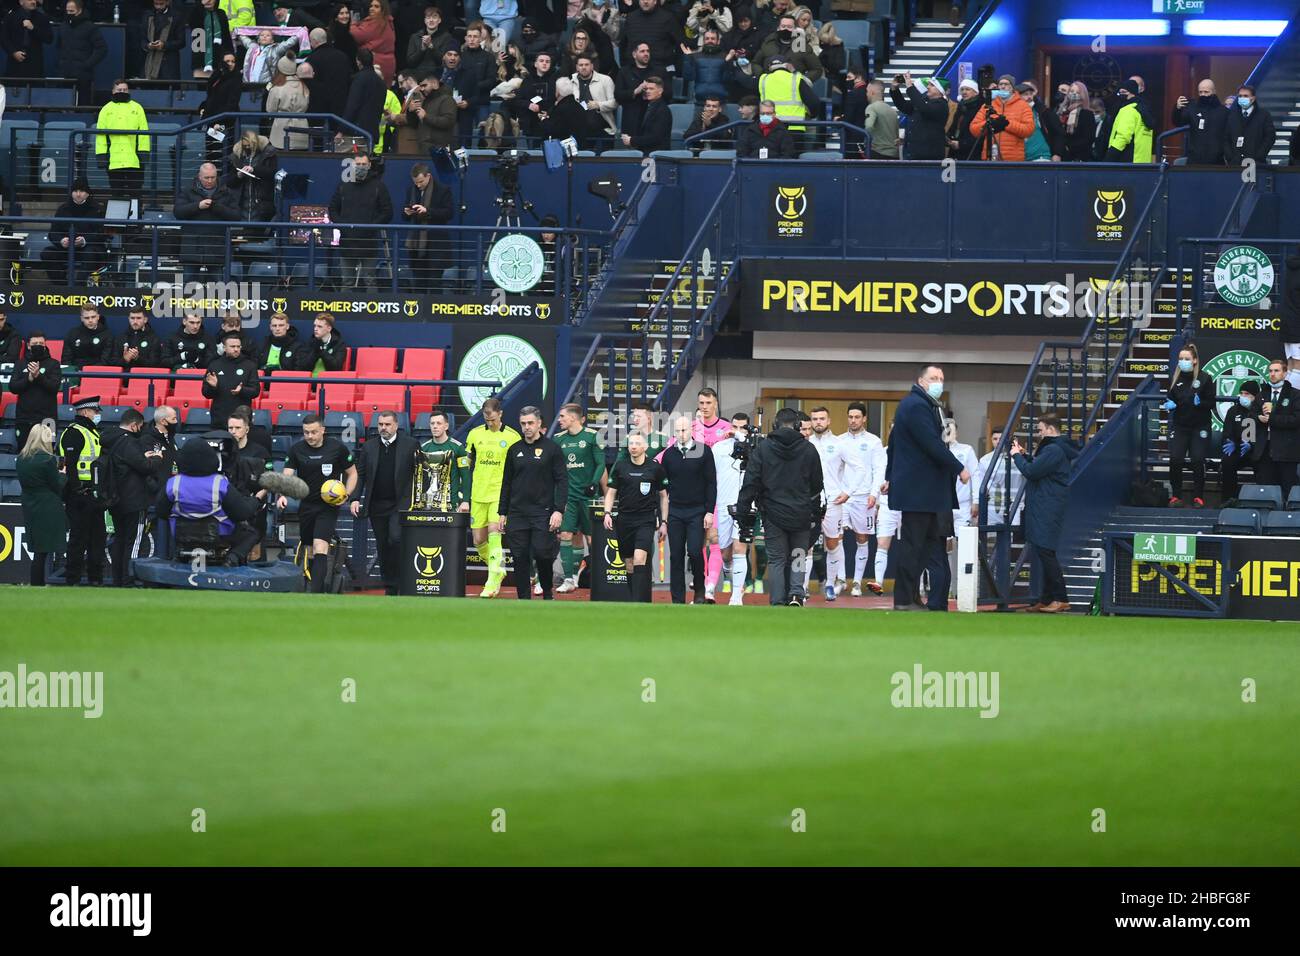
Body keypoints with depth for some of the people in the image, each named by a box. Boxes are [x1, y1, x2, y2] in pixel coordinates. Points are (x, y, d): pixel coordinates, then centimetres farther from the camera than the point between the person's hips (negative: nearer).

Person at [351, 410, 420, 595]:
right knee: (382, 546, 6)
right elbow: (360, 474, 10)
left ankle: (399, 584, -11)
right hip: (377, 505, 4)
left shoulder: (410, 445, 0)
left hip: (400, 503, -4)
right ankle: (389, 587, 15)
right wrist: (356, 499, -1)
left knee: (396, 539, -20)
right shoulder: (369, 447, 9)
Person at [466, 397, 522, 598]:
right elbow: (467, 466, 12)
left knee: (494, 533, -17)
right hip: (478, 494, 4)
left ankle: (493, 581, -17)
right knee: (478, 539, 5)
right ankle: (497, 571, 29)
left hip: (501, 493, -4)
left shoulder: (512, 437, -1)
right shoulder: (474, 434, 7)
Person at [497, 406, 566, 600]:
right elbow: (506, 483, 16)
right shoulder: (514, 450, 12)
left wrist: (558, 510, -12)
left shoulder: (551, 448, 1)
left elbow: (562, 481, -3)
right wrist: (502, 513, 11)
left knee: (543, 554, -10)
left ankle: (547, 594, 11)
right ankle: (524, 600, 7)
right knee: (520, 559, 1)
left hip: (543, 513, -4)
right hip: (518, 514, 4)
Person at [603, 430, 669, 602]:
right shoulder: (620, 466, 5)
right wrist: (607, 513, -5)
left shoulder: (655, 467, 1)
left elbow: (663, 496, 9)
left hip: (646, 520, -3)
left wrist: (663, 522, 6)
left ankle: (639, 604, -24)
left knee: (640, 560, -19)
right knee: (629, 566, 5)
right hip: (624, 520, 3)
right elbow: (611, 492, 11)